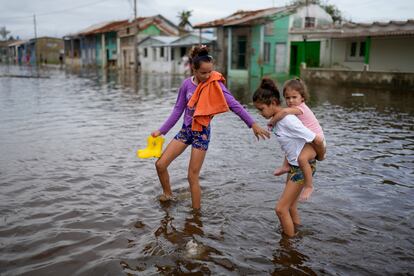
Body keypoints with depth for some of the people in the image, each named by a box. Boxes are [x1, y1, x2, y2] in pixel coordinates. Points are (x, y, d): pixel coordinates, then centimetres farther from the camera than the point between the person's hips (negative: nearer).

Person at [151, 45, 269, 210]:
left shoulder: (215, 84, -12)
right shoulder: (187, 84, -1)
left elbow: (234, 105, -17)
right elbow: (178, 110, 7)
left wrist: (253, 124, -25)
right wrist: (162, 130, 7)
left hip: (202, 132, -4)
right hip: (185, 129, 5)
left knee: (192, 177, -2)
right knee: (160, 164, 2)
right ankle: (167, 194, 27)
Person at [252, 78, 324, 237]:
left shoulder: (287, 120, -28)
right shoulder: (278, 117, 0)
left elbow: (317, 140, -26)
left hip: (304, 167, -9)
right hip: (294, 165, 9)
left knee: (281, 209, -4)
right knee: (290, 206, 21)